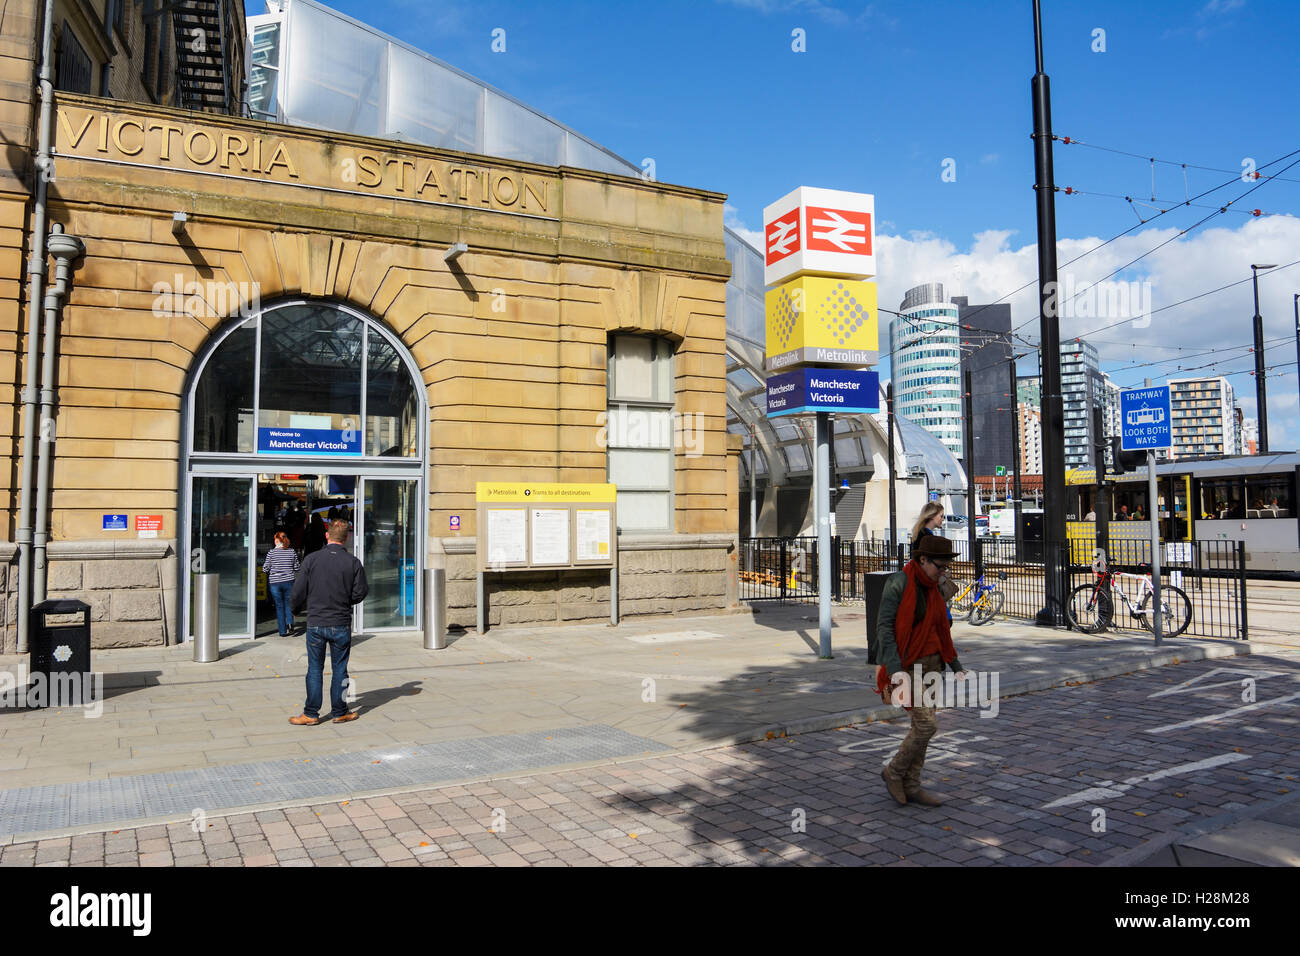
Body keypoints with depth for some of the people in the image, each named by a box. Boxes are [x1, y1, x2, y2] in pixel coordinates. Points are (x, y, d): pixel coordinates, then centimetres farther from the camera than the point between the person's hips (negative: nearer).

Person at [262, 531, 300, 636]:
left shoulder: (271, 552, -6)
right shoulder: (292, 552, 0)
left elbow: (265, 569, -3)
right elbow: (296, 568, 5)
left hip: (275, 582, -1)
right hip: (289, 581, 1)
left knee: (279, 606, 7)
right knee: (288, 604, 15)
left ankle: (283, 631, 9)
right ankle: (290, 622, -9)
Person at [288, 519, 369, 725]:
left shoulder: (312, 559, -5)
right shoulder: (353, 563, -6)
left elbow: (299, 591, -2)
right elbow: (358, 595, -5)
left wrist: (295, 609, 17)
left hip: (315, 623, 0)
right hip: (341, 625, 0)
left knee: (315, 669, 9)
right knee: (339, 669, 10)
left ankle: (311, 714, 14)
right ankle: (339, 712, 17)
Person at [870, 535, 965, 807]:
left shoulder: (931, 588, 8)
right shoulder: (898, 582, -15)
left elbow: (941, 629, 16)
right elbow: (884, 625, -19)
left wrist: (956, 665, 15)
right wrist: (895, 669, -25)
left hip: (930, 663, 8)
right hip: (906, 666, -8)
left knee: (922, 727, 9)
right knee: (927, 725, -10)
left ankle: (911, 787, 19)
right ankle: (893, 772, 11)